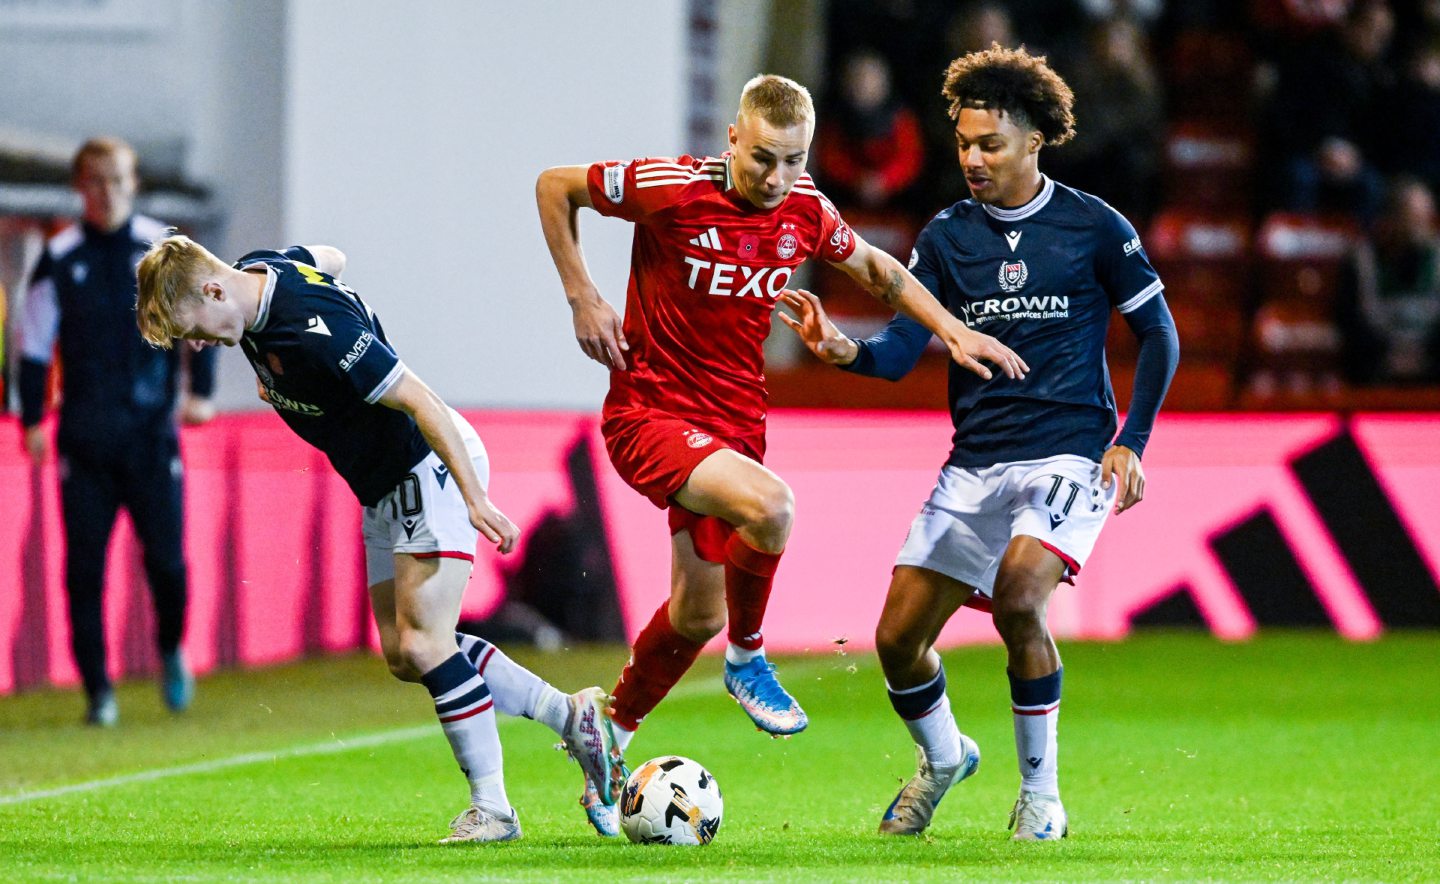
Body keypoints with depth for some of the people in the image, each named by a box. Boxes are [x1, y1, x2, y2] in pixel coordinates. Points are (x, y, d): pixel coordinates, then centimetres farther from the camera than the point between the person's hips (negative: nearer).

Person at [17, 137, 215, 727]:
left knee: (166, 559, -5)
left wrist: (200, 391, -1)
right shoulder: (58, 259, 4)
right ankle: (98, 691, 5)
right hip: (83, 436, 0)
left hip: (152, 431, 0)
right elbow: (33, 345, 8)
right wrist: (31, 420, 3)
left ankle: (171, 651, 24)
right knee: (84, 565, -3)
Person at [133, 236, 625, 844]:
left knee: (423, 643, -17)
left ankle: (493, 810, -8)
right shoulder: (255, 271, -5)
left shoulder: (314, 332, -32)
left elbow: (420, 401, -29)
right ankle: (571, 715, 16)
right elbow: (331, 259, 18)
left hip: (433, 467, -10)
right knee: (403, 655, 7)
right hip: (386, 487, 10)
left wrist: (474, 499, -31)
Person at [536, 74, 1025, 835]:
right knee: (767, 506, -32)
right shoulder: (671, 188, -18)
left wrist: (953, 330, 6)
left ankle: (609, 733, 37)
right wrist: (581, 298, -9)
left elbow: (875, 269, 18)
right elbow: (554, 187, -5)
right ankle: (748, 660, -6)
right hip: (648, 411, -6)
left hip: (734, 421, 6)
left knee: (698, 614, 13)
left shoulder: (806, 212, -2)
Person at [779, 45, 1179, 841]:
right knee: (897, 639, -1)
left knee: (1018, 599, -29)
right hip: (974, 466, 4)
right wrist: (846, 352, -26)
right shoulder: (945, 237, 4)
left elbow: (1158, 334, 4)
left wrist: (1131, 441, -5)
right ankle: (942, 758, 32)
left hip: (1067, 455, -4)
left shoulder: (1094, 229, -4)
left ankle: (1041, 793, -10)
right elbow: (902, 349, -4)